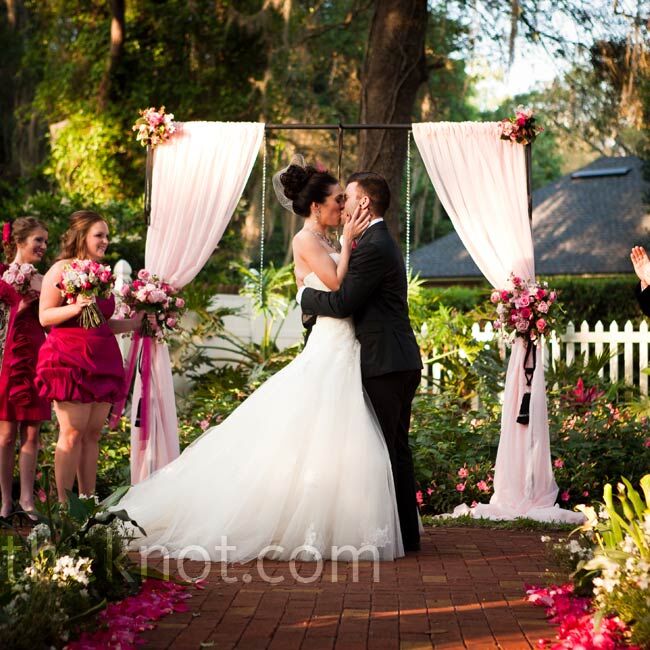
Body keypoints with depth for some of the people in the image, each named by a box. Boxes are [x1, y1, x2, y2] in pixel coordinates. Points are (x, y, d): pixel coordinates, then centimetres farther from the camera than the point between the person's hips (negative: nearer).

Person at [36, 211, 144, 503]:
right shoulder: (61, 269, -2)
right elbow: (45, 316, -8)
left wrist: (136, 321, 14)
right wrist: (75, 308, -22)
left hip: (102, 359, 7)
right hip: (70, 360, -7)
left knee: (93, 434, 6)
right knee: (72, 433, -9)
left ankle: (88, 501, 8)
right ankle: (63, 503, -5)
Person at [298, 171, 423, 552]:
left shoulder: (374, 247, -15)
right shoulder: (381, 241, 19)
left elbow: (343, 302, -17)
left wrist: (304, 295, -1)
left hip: (385, 365, -10)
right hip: (401, 362, 11)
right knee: (397, 449, 13)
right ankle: (406, 533, 18)